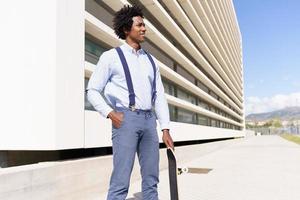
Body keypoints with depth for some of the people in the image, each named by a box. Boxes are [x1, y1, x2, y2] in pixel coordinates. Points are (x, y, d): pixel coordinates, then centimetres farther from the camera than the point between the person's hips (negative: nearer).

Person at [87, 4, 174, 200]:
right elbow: (93, 91, 2)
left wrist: (165, 129, 6)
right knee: (121, 180, -6)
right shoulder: (111, 56, 2)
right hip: (126, 119, -5)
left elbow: (159, 96, 13)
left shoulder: (151, 60, 17)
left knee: (151, 180, 10)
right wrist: (110, 113, -12)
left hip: (149, 120, 6)